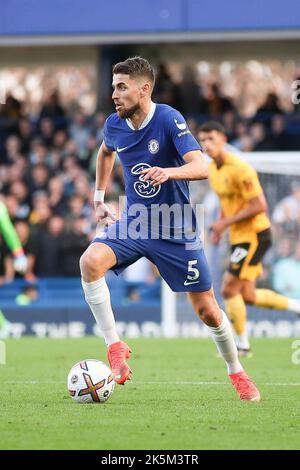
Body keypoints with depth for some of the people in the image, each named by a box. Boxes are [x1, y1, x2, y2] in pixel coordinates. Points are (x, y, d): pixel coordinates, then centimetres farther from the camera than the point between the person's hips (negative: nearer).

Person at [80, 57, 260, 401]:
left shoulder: (168, 119, -18)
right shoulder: (114, 125, -2)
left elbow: (201, 167, -29)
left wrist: (169, 172, -48)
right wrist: (98, 197, 19)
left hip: (176, 230, -3)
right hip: (133, 222, 4)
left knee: (207, 310, 2)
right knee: (90, 261, -27)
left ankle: (236, 372, 28)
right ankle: (114, 347, -17)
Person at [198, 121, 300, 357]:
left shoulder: (239, 169, -20)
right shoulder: (212, 169, 8)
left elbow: (259, 206, -22)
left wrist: (226, 222, -20)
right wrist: (219, 225, 6)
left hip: (254, 235, -9)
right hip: (239, 237, 9)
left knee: (229, 289, -9)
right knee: (248, 296, 8)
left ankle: (242, 344, 5)